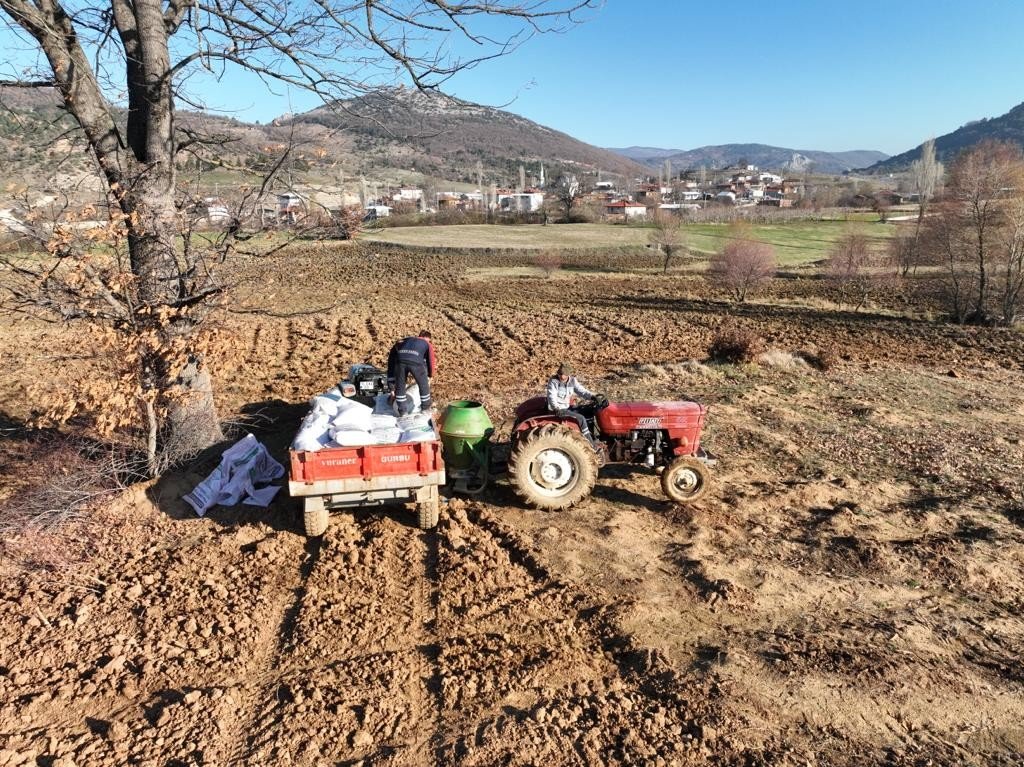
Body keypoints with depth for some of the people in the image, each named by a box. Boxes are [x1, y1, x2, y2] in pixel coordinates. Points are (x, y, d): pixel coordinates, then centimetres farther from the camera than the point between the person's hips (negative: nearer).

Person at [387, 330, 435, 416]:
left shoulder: (408, 339, 39)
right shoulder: (428, 344, 30)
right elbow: (430, 362, 30)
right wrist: (429, 377, 46)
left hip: (401, 359, 2)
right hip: (416, 361, -2)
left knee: (400, 386, 20)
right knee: (423, 385, 21)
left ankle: (402, 411, 26)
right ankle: (425, 408, 33)